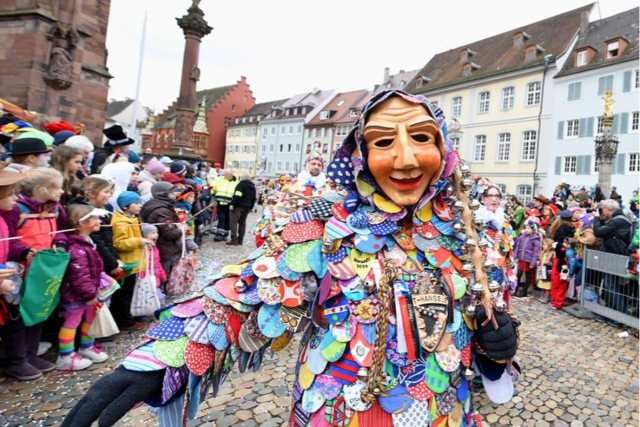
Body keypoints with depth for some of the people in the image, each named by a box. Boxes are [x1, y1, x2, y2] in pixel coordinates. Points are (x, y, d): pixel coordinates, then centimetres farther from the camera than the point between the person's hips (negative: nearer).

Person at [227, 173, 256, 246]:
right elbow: (253, 199, 19)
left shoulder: (241, 184, -8)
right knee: (242, 223, 12)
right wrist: (250, 208, 25)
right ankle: (240, 241, 13)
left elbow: (237, 195, -19)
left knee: (234, 222, -5)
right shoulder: (253, 186, 16)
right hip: (247, 207, 8)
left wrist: (232, 204, -20)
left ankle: (234, 240, -10)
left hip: (239, 206, -8)